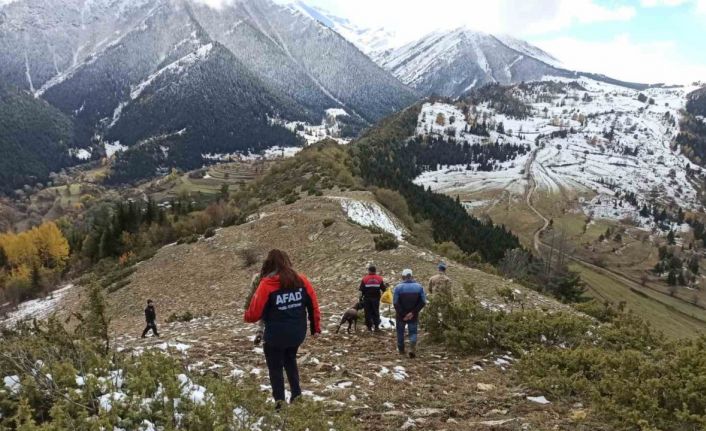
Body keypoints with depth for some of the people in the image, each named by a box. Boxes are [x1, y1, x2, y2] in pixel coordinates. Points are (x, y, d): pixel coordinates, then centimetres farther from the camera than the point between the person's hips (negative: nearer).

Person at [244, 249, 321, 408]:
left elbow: (255, 312, -11)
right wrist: (316, 327, 14)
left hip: (276, 335, -4)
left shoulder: (266, 284, -14)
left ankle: (280, 402, 11)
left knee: (275, 367, 13)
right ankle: (296, 395, 24)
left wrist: (247, 317, 12)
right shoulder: (301, 280, -2)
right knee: (290, 361, 27)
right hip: (297, 333, 5)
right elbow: (314, 305, 2)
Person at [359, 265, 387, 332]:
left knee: (368, 312, 8)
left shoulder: (365, 279, -9)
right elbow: (384, 288, 0)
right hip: (376, 298, 2)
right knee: (376, 312, 11)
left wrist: (361, 296, 8)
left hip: (367, 298, -1)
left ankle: (369, 326, 9)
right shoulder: (379, 279, -4)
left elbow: (361, 289, -7)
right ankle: (376, 326, 8)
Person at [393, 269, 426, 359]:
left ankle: (401, 349, 30)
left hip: (401, 315, -1)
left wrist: (402, 314, -10)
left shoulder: (398, 287, -10)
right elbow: (423, 302, -6)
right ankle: (412, 348, -13)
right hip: (414, 315, 1)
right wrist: (413, 312, -9)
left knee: (400, 332, 18)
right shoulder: (419, 286, -3)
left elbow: (395, 302, -14)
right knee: (413, 332, 11)